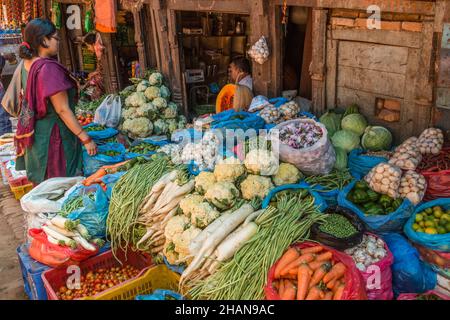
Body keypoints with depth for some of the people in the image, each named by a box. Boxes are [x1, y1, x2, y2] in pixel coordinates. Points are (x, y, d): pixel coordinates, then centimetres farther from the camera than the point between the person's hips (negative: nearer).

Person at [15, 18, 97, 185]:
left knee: (42, 184, 19)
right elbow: (63, 110, -22)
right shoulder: (49, 68, -22)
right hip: (53, 137, -9)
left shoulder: (27, 64, 5)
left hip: (36, 134, 9)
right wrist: (86, 139, -18)